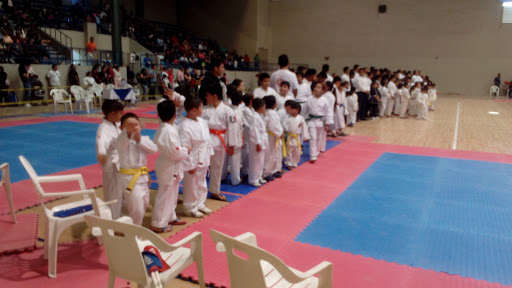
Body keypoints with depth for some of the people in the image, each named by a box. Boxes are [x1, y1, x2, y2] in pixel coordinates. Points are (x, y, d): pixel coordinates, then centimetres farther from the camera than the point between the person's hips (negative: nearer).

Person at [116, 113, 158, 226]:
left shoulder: (144, 139, 5)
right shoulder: (121, 141, -11)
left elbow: (154, 149, -11)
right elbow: (121, 142, -36)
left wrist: (140, 140, -21)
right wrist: (128, 131, -56)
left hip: (143, 176, 7)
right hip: (129, 178, -7)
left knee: (144, 204, 20)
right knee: (136, 209, -6)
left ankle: (136, 226, 42)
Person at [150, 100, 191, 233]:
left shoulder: (163, 128, 6)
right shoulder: (169, 131, -25)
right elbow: (175, 153, -25)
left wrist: (183, 149, 3)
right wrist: (186, 150, -9)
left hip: (171, 167, 10)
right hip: (168, 168, -10)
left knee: (172, 193, 22)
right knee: (165, 194, 1)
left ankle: (170, 218, 38)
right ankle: (158, 224, 13)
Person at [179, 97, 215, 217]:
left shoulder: (202, 122, 3)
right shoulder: (185, 126, -22)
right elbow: (185, 148, -21)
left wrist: (210, 154, 15)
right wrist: (190, 165, -18)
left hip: (203, 159, 8)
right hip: (193, 161, -8)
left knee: (202, 183, 21)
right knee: (191, 185, 6)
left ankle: (200, 204, 39)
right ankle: (190, 208, 23)